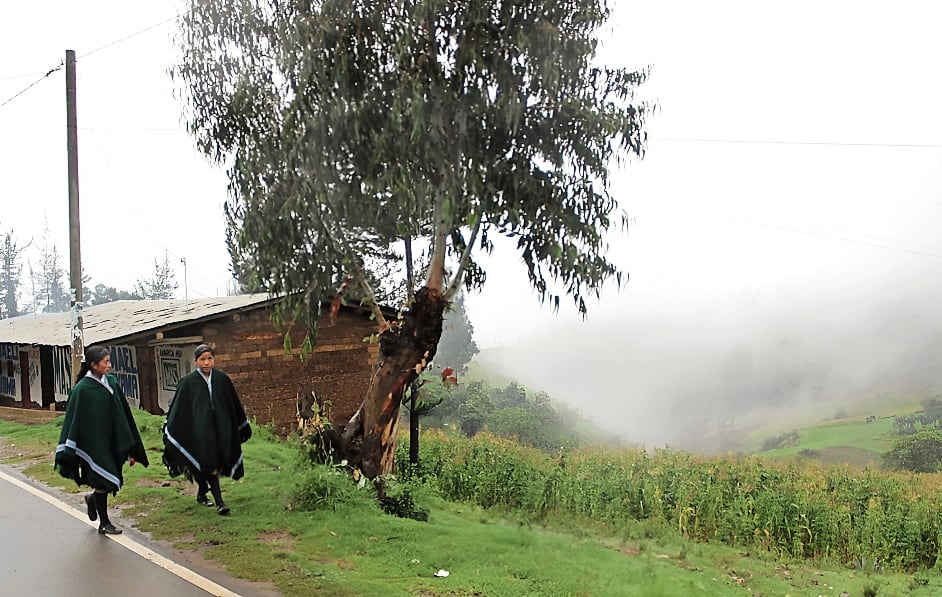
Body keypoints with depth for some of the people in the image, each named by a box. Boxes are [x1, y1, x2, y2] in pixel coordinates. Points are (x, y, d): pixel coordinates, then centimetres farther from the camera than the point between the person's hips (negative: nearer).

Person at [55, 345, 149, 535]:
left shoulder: (111, 381, 3)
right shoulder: (82, 389, -14)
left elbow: (122, 413, 8)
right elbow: (74, 420, -14)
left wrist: (129, 447, 9)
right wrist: (69, 453, -15)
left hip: (112, 440, 6)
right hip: (94, 442, -6)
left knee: (112, 480, 12)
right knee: (103, 482, 1)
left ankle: (92, 498, 41)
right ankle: (104, 524, 15)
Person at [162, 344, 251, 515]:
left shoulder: (222, 379, 2)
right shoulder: (188, 382, -5)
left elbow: (234, 405, 11)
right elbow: (177, 408, -1)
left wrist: (243, 428, 16)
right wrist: (170, 431, -2)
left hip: (220, 428, 3)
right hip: (199, 430, -3)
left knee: (216, 461, 10)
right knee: (209, 464, -7)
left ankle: (201, 493, 33)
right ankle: (219, 501, -4)